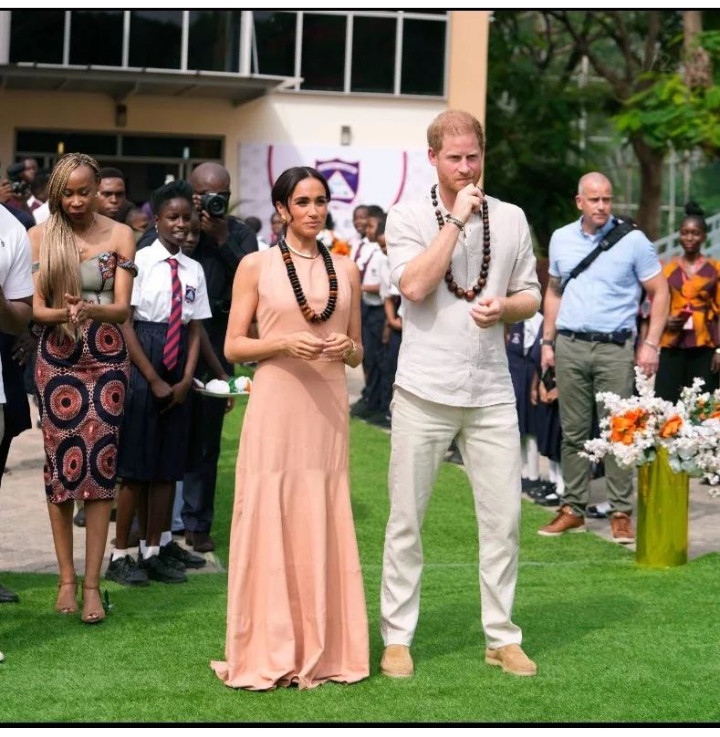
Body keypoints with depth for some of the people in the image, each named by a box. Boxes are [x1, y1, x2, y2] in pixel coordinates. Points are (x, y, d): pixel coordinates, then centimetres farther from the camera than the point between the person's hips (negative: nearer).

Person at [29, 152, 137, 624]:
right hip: (57, 361, 0)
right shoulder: (40, 236, 2)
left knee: (100, 467, -4)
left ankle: (92, 583, -2)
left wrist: (90, 309, -25)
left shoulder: (120, 236, 2)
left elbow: (123, 308, -3)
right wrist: (64, 312, -22)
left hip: (107, 360, 0)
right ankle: (67, 578, 10)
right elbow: (35, 307, 0)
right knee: (60, 466, 0)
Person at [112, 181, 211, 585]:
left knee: (167, 465, 8)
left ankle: (156, 550, 17)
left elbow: (195, 330, 9)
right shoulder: (140, 261, -7)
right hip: (141, 369, -5)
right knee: (134, 465, -2)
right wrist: (154, 380, -11)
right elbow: (124, 324, -10)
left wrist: (186, 380, -4)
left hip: (177, 374, 5)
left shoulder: (194, 270, 8)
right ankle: (121, 554, 6)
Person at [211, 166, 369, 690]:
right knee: (270, 523, -3)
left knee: (324, 525, 4)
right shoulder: (257, 266, 2)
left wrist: (348, 348, -6)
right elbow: (233, 346, 0)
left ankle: (323, 649, 12)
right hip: (276, 405, -3)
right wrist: (284, 343, -15)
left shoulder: (347, 270, 12)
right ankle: (267, 653, 4)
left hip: (329, 407, 3)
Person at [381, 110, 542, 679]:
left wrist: (505, 307, -8)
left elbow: (531, 296, 15)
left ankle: (502, 637, 16)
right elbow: (415, 285, -16)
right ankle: (398, 637, 14)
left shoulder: (511, 219, 10)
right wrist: (457, 219, -13)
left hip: (491, 392, 3)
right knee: (407, 519, 3)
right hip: (425, 390, -3)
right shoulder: (408, 217, 0)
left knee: (503, 517, 4)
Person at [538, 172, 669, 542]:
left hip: (616, 348, -3)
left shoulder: (633, 240, -2)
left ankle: (621, 514, 2)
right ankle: (573, 508, 14)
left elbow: (659, 292, 1)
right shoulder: (561, 239, 9)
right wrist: (548, 341, 13)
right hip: (570, 347, 3)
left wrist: (651, 344, -7)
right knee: (573, 431, 7)